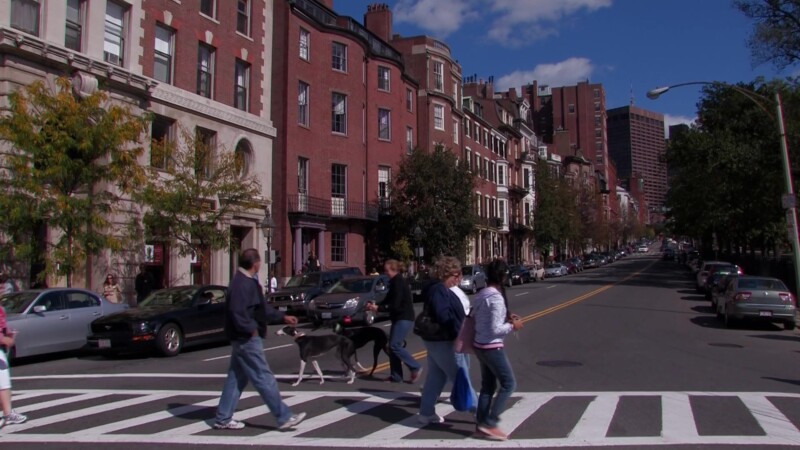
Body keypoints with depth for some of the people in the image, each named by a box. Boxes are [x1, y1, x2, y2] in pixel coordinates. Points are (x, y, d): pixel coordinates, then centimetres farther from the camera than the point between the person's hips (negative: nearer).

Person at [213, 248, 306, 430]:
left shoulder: (248, 282, 15)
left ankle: (223, 418, 22)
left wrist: (283, 317, 23)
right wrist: (251, 330, -20)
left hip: (243, 339, 11)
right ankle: (284, 417, 0)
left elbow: (262, 308, 22)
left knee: (236, 379, 15)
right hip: (247, 339, -11)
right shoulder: (242, 284, -19)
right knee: (264, 379, -5)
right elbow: (238, 313, -27)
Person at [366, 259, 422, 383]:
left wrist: (378, 308, -16)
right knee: (393, 346, 7)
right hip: (399, 318, 10)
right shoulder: (395, 282, 14)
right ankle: (395, 376, 10)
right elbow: (388, 300, 15)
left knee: (395, 345, -12)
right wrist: (375, 306, -1)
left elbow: (395, 305, -21)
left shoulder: (399, 282, -16)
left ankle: (416, 368, -3)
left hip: (404, 318, -10)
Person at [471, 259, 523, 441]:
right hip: (492, 348, -9)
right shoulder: (496, 297, -20)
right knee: (509, 383, 0)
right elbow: (495, 329, -23)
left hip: (480, 346, 9)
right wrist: (512, 326, -8)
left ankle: (481, 422, 23)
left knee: (488, 386, 17)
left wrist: (506, 318, 10)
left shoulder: (480, 295, 7)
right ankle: (489, 424, -1)